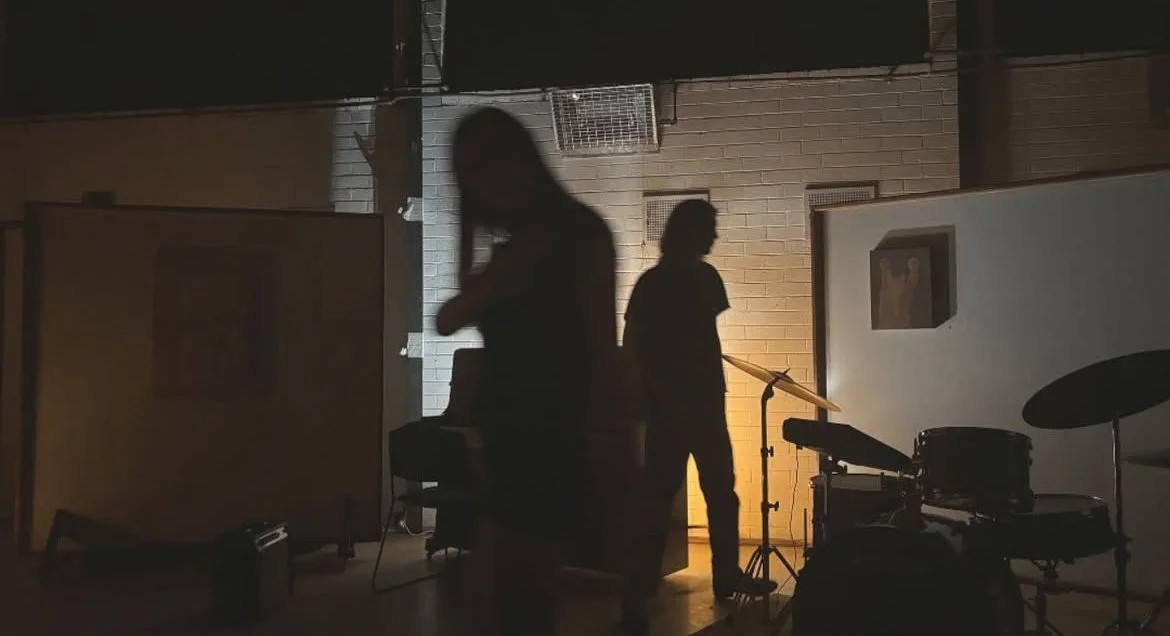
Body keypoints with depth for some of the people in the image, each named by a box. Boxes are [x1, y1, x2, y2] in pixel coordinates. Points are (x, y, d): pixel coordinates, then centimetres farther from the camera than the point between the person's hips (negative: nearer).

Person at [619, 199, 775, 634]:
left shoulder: (705, 277, 10)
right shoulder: (653, 284, -11)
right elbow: (632, 349, -13)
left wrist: (716, 389, 8)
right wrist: (669, 397, -19)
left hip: (706, 401, 8)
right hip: (669, 407, -8)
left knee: (722, 491, 16)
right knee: (657, 498, -7)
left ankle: (727, 577, 32)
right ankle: (636, 597, -1)